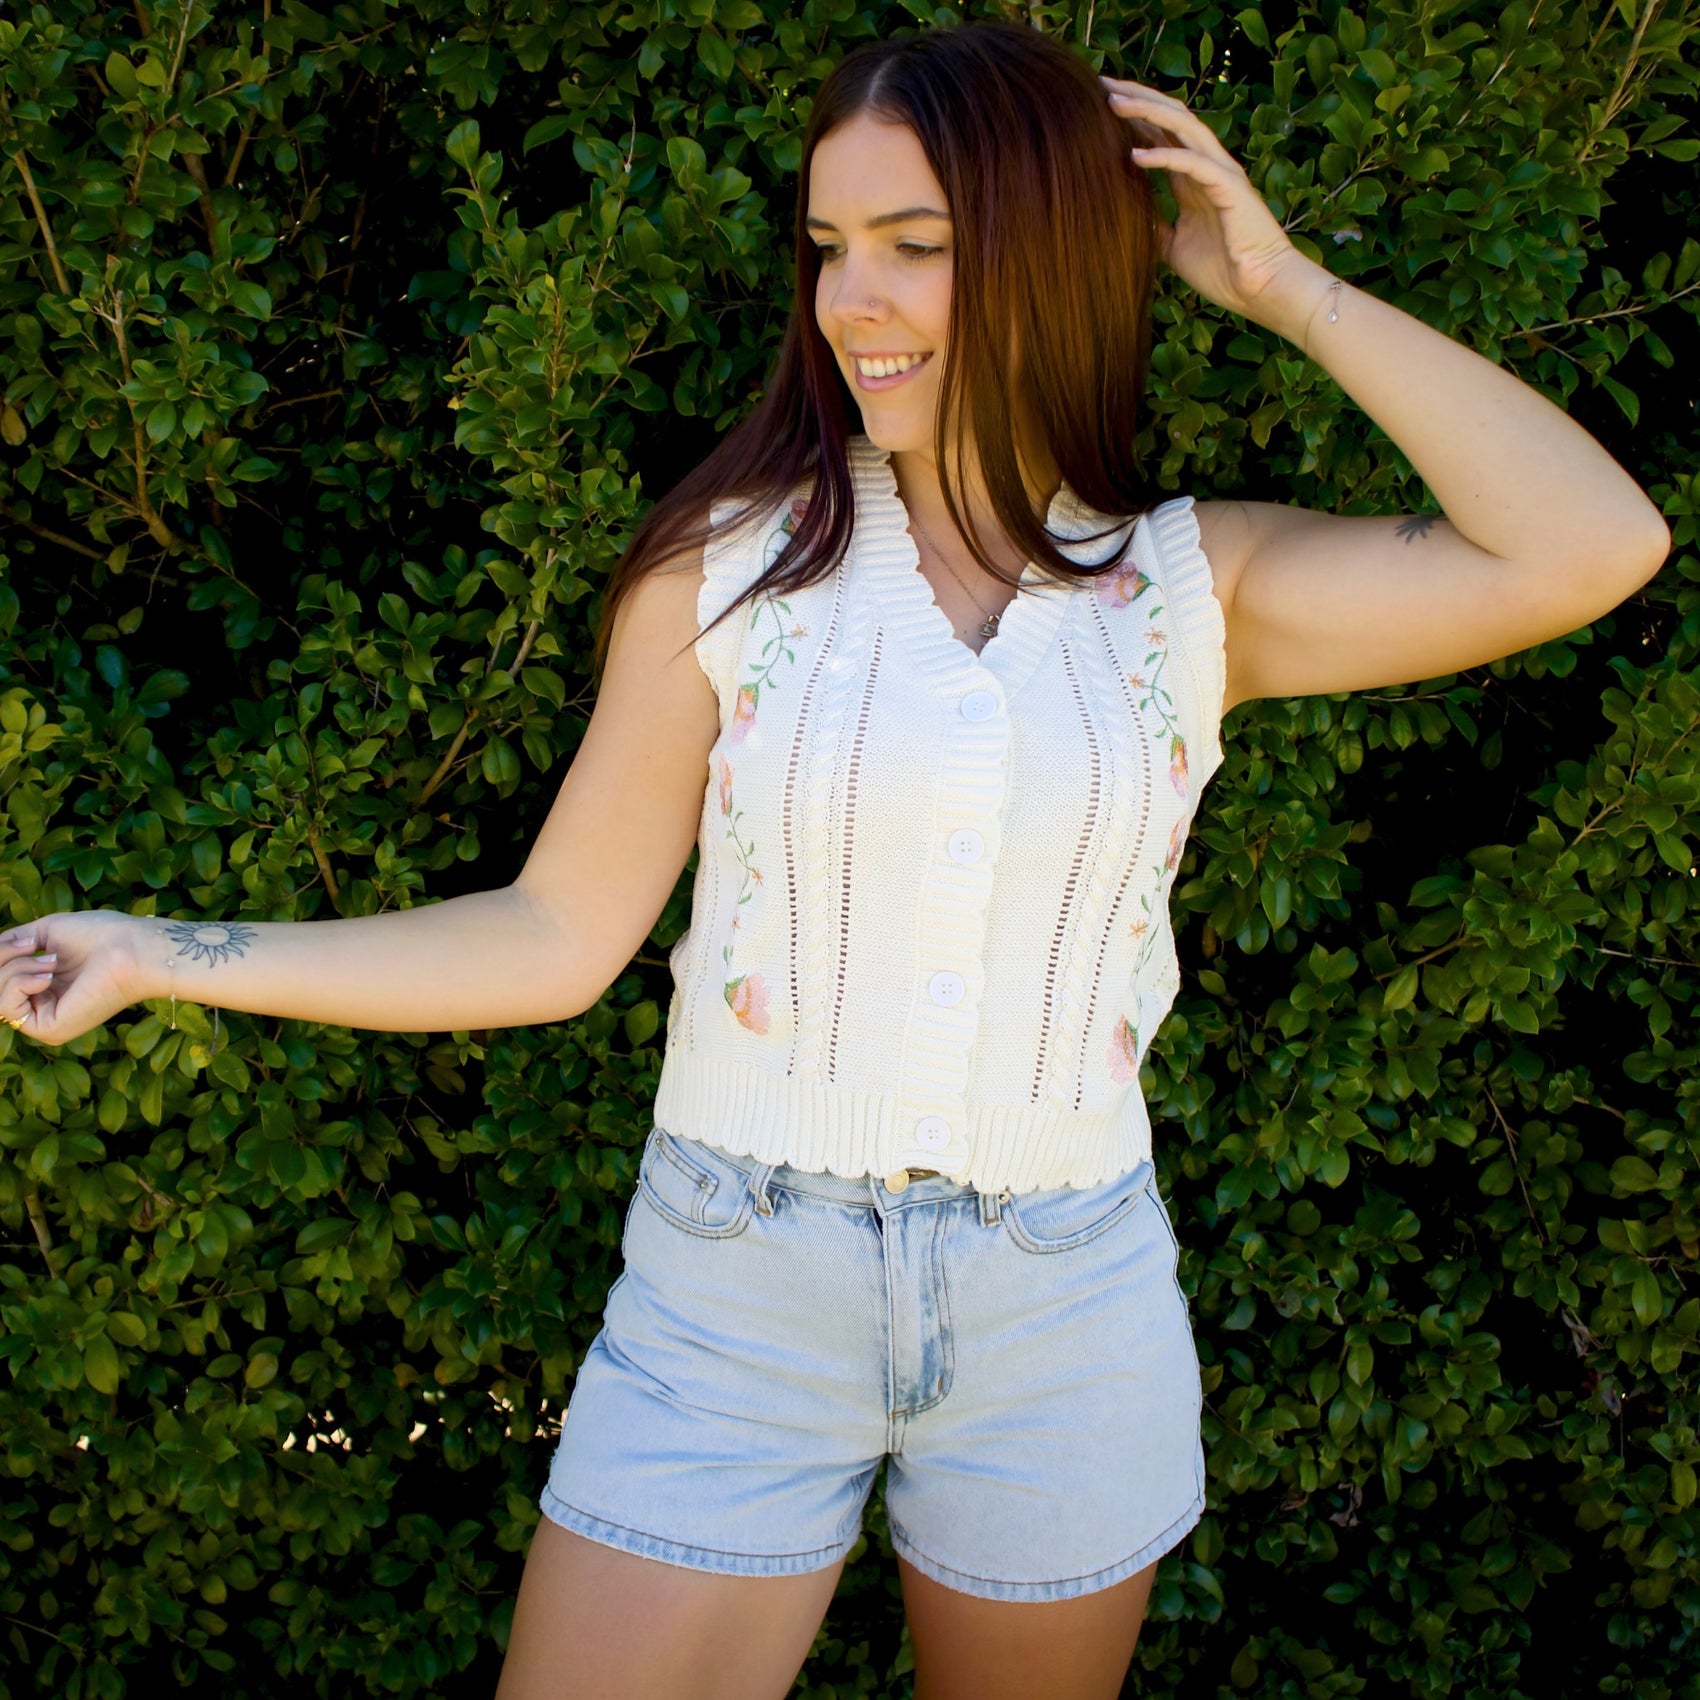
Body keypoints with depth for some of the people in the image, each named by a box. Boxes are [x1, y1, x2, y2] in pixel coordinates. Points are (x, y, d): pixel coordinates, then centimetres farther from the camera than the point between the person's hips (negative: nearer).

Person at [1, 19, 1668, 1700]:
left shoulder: (1192, 587, -3)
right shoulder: (732, 561, -6)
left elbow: (1594, 549, -16)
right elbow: (557, 937, -3)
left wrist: (1284, 286, -10)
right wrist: (167, 955, -8)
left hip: (1065, 1311, 1)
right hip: (737, 1297, -1)